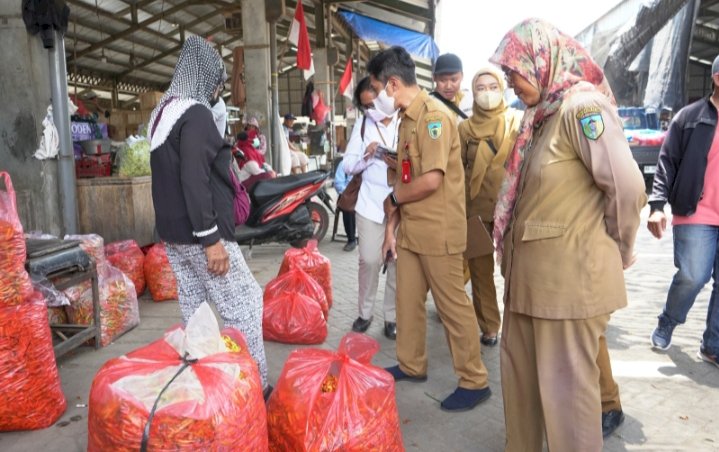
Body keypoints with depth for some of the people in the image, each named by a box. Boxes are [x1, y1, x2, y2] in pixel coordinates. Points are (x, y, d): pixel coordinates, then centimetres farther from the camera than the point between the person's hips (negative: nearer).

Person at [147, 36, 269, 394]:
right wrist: (211, 238, -22)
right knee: (243, 305, -3)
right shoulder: (195, 113, -15)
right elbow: (195, 182, -23)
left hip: (172, 232, 10)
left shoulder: (163, 112, 15)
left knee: (194, 308, 14)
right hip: (197, 234, -10)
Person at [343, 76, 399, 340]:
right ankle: (365, 312, 20)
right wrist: (367, 156, -14)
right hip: (371, 203, 1)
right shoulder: (362, 125, 8)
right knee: (369, 260, 1)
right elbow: (348, 165, 5)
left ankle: (392, 316, 19)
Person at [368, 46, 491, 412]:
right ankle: (411, 365, 33)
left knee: (452, 305, 1)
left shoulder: (433, 115, -15)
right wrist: (391, 225, 7)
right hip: (411, 229, 9)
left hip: (438, 230, -9)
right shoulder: (407, 119, 13)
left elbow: (431, 180, -23)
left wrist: (392, 199, -6)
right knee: (407, 300, 16)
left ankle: (474, 381, 16)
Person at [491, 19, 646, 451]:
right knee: (519, 369, 19)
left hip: (570, 275, -9)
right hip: (531, 271, 9)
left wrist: (617, 253, -5)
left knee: (566, 384, 3)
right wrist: (514, 257, 12)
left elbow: (627, 187, -20)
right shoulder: (542, 115, 14)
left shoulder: (583, 107, -15)